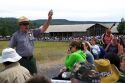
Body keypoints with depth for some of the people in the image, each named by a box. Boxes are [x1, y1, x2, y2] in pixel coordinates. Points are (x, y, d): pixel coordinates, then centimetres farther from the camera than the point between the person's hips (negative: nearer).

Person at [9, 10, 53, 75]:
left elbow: (43, 28, 1)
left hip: (31, 59, 5)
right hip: (22, 60, -4)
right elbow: (10, 48, -4)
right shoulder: (16, 35, -6)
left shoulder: (32, 32, 5)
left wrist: (49, 19, -12)